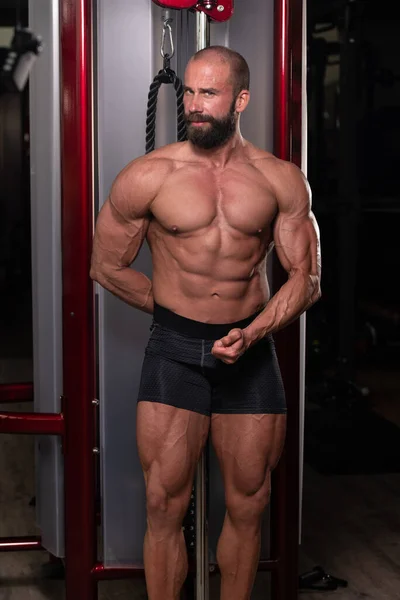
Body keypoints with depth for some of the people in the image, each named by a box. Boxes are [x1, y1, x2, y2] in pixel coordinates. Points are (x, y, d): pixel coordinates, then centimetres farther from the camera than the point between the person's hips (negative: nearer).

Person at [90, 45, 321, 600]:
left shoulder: (282, 181, 0)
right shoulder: (146, 177, -5)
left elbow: (306, 277, 2)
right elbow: (107, 267, 6)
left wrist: (253, 332, -14)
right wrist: (176, 311, 9)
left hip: (252, 352, 2)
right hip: (174, 351, -1)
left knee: (248, 507, 10)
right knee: (165, 507, 0)